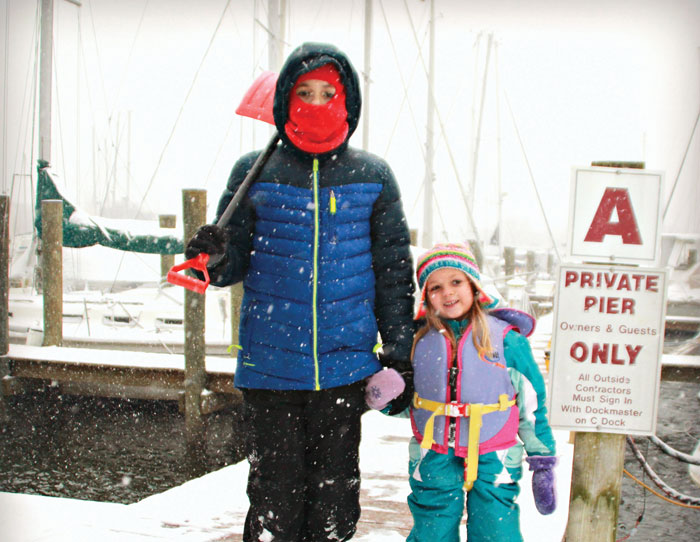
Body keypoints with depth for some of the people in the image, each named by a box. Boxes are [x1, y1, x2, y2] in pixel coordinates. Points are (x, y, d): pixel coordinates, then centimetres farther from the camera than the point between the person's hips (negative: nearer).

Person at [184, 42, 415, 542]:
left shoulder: (372, 176, 5)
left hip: (345, 364, 1)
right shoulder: (254, 173, 3)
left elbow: (394, 270, 9)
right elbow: (236, 259, 5)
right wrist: (216, 258, -19)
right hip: (270, 364, 0)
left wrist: (399, 354, 7)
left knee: (336, 489, 10)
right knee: (274, 490, 6)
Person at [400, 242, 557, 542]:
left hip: (493, 461, -2)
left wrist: (542, 465, 2)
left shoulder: (505, 337, -3)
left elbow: (533, 405, 2)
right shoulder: (420, 340, 4)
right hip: (433, 461, 3)